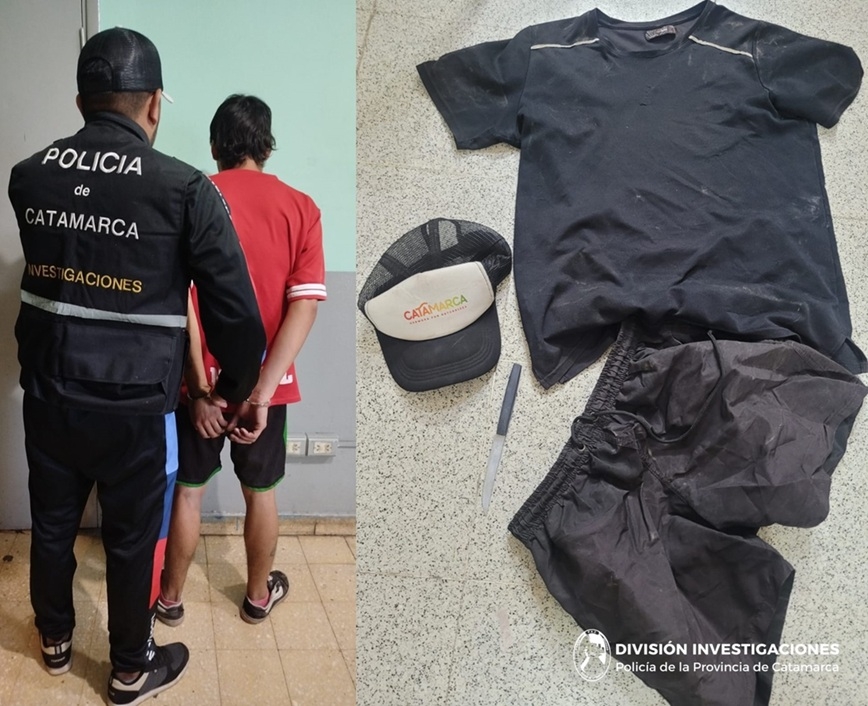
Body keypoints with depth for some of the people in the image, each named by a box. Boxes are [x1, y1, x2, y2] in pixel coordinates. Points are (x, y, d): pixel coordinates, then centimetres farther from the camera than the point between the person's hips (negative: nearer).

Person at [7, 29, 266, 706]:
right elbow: (237, 310, -15)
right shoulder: (186, 188, -17)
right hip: (136, 408, -4)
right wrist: (237, 389, 1)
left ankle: (55, 640, 47)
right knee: (133, 540, 14)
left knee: (52, 523, 23)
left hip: (47, 395, 5)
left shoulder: (27, 177, -2)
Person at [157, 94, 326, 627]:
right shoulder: (300, 208, -4)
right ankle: (259, 595, 35)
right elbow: (304, 305, -14)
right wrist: (262, 391, -17)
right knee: (261, 493, 18)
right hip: (267, 380, 1)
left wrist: (200, 388, -14)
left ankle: (171, 597, 32)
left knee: (189, 490, 16)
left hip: (203, 378, 0)